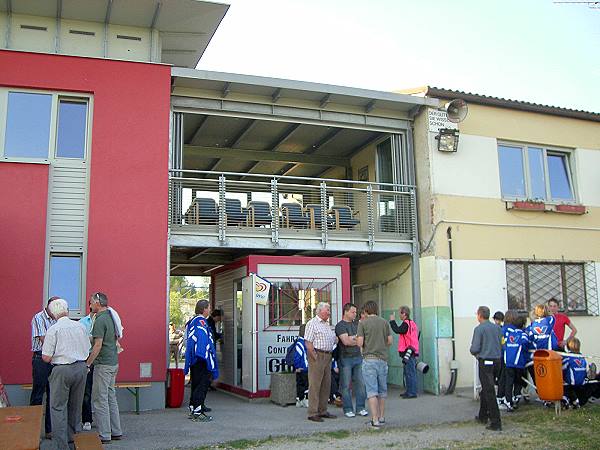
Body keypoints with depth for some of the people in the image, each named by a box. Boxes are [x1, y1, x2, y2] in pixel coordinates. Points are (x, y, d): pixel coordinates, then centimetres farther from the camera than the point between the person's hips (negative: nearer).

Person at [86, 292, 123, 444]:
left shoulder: (100, 320, -17)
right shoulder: (111, 317, 12)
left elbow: (98, 345, -21)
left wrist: (87, 363, -16)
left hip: (103, 364, -9)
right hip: (114, 363, 9)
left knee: (100, 399, -2)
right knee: (111, 398, 15)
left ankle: (104, 435, 2)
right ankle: (116, 432, 20)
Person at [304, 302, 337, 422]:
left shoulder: (327, 325, 19)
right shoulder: (312, 323, -8)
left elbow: (334, 339, 24)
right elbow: (308, 343, -14)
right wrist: (315, 358, -16)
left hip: (328, 357, 9)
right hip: (317, 355, -9)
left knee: (326, 385, 11)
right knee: (315, 385, -5)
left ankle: (323, 411, 20)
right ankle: (312, 413, 0)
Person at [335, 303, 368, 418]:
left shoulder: (357, 323, 16)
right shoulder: (340, 325, -5)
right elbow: (346, 341, -16)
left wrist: (352, 338, -4)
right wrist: (357, 340, -3)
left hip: (358, 357, 6)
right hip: (346, 358, -5)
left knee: (361, 383, 4)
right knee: (346, 385, 0)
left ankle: (360, 408, 13)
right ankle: (348, 409, 9)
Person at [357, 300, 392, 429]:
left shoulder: (363, 323, -5)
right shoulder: (384, 322, 6)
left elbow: (360, 343, -10)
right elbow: (390, 341, 6)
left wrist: (357, 338, 12)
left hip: (369, 359, -4)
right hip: (382, 358, 4)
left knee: (372, 390, -4)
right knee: (382, 390, 15)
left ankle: (375, 420, -8)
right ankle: (381, 417, 21)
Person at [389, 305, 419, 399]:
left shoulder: (406, 324, -12)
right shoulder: (412, 323, 18)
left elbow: (397, 330, -25)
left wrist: (392, 321, -14)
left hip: (408, 352, -10)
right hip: (411, 353, 10)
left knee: (410, 373, -8)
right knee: (408, 373, 15)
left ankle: (412, 393, -6)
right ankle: (409, 391, 20)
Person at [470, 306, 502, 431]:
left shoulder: (479, 329, -13)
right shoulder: (497, 328, 7)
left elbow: (475, 348, -15)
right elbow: (501, 344, 12)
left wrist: (474, 353, 6)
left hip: (485, 362, -7)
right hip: (496, 360, 7)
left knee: (489, 392, -5)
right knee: (485, 389, 21)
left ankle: (496, 423, -6)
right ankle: (483, 416, 32)